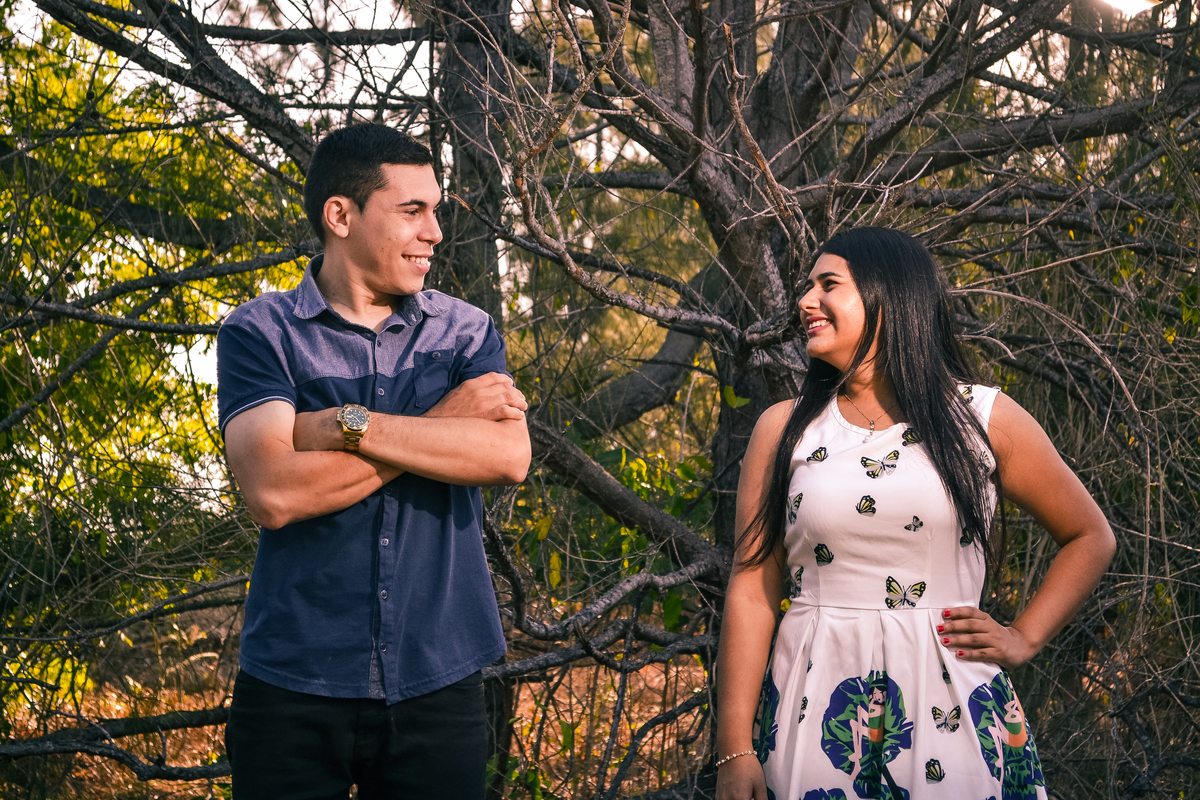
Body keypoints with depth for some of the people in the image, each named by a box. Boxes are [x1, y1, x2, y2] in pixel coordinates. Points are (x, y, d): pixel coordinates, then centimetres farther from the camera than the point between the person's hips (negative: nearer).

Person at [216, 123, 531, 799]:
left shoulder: (466, 331, 7)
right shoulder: (261, 332, -2)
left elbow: (510, 457, -11)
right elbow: (273, 493, -17)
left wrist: (348, 424, -14)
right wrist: (443, 425, -11)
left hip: (439, 685, 2)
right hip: (296, 691, -2)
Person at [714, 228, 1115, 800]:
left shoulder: (986, 420, 4)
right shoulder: (784, 429, 5)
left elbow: (1090, 537, 15)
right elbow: (753, 589, 0)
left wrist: (1024, 640, 2)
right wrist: (735, 751, -6)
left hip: (950, 706, 0)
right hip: (813, 709, 1)